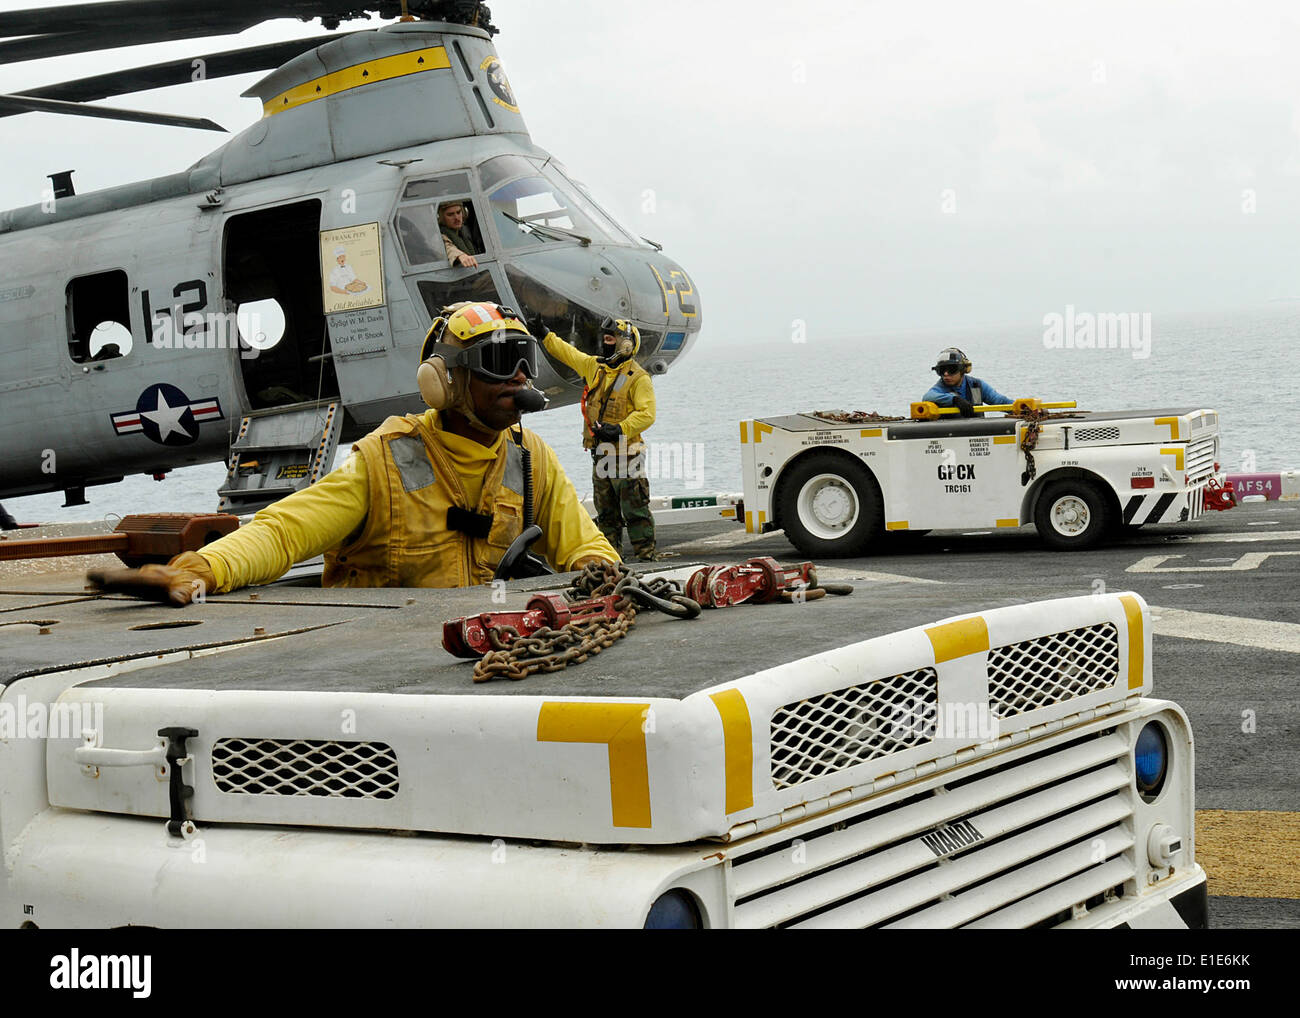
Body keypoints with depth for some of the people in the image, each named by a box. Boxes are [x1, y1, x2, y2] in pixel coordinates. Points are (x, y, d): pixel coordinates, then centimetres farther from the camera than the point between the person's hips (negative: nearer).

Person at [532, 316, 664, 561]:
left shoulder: (638, 377, -9)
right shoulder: (595, 367, 13)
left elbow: (646, 414, -17)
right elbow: (569, 354, 27)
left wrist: (621, 428, -26)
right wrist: (545, 336, 26)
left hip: (625, 453, -7)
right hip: (600, 453, 7)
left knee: (634, 507, -7)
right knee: (605, 510, 12)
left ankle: (645, 550, -2)